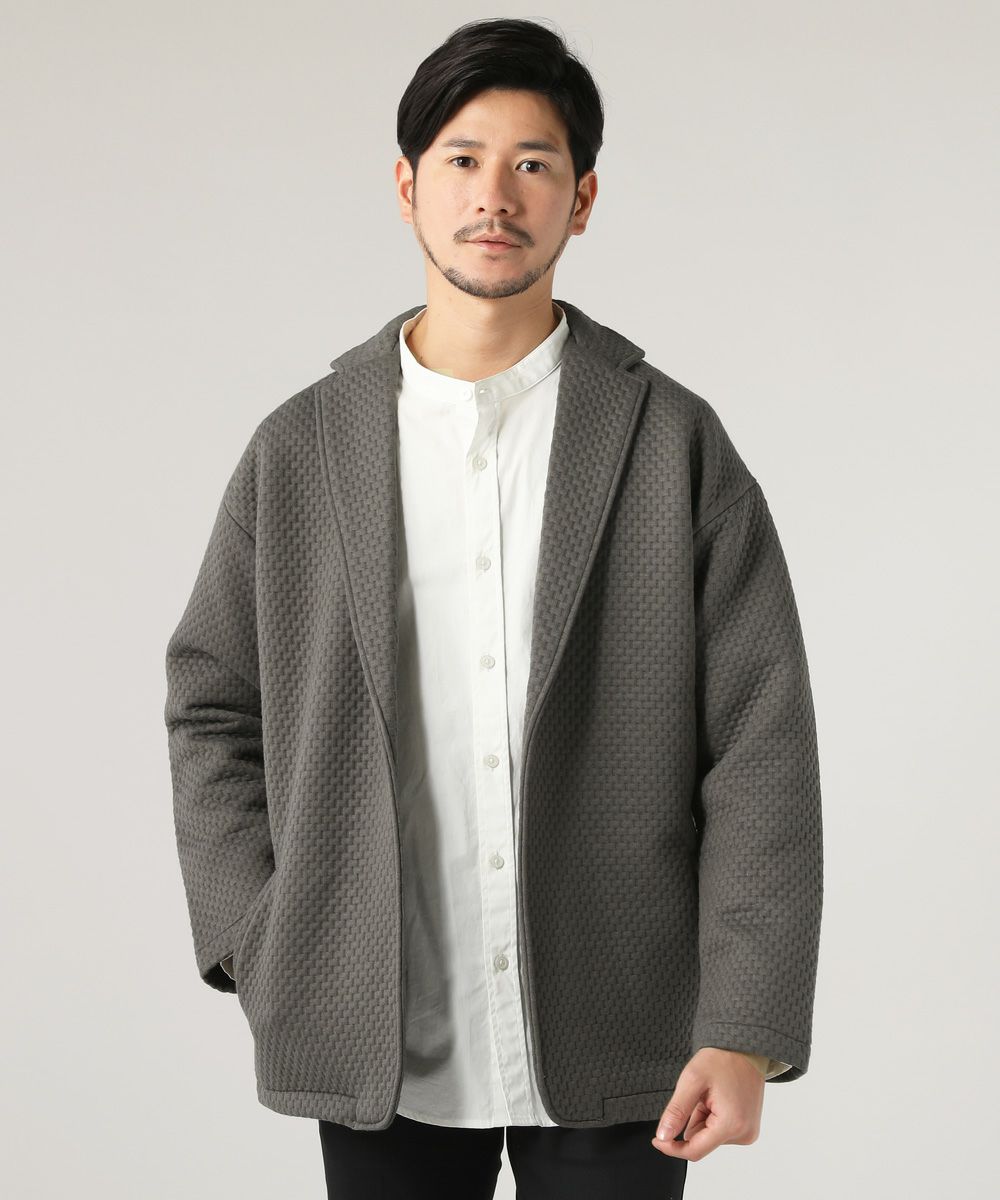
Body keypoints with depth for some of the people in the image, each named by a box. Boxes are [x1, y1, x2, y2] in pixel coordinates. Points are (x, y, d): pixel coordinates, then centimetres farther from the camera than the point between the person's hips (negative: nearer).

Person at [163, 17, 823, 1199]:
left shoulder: (675, 441, -1)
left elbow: (760, 745, -4)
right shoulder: (300, 449, 4)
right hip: (382, 1053, 1)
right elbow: (211, 707, 11)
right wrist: (260, 953, 0)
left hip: (611, 1052, -1)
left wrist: (745, 1032, -10)